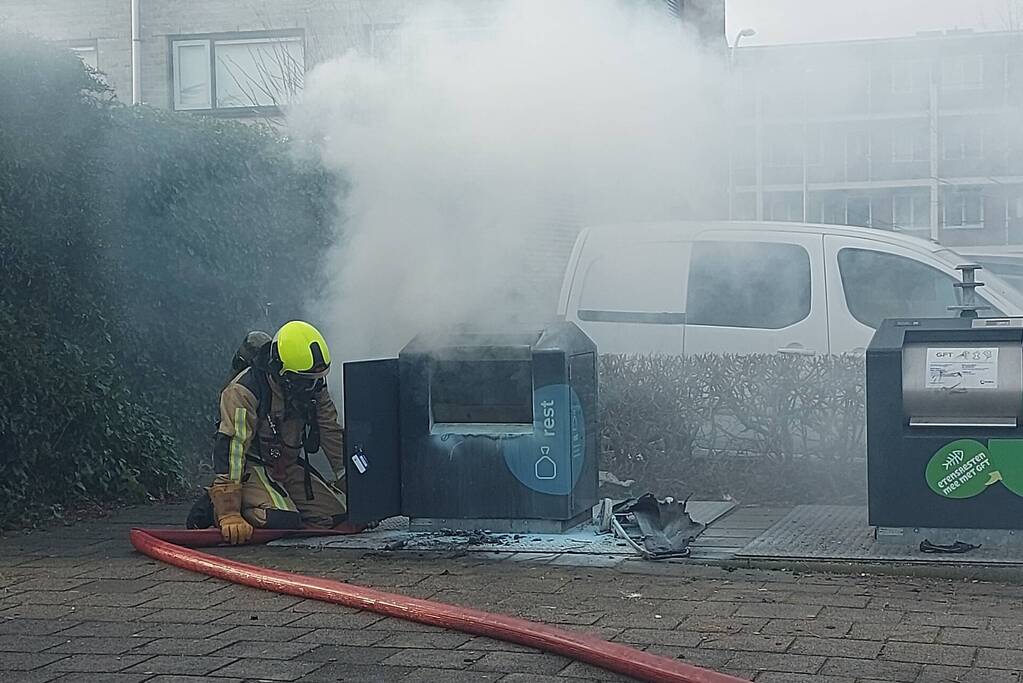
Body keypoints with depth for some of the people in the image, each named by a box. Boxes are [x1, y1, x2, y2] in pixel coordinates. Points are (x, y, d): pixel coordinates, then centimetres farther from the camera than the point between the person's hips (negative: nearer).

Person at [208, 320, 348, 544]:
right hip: (252, 466, -7)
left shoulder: (314, 384, -5)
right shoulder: (243, 392, -26)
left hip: (290, 465, 7)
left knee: (338, 513, -8)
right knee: (282, 521, -30)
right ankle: (217, 507, -8)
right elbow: (230, 448, -30)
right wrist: (229, 513, -35)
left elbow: (331, 433, 6)